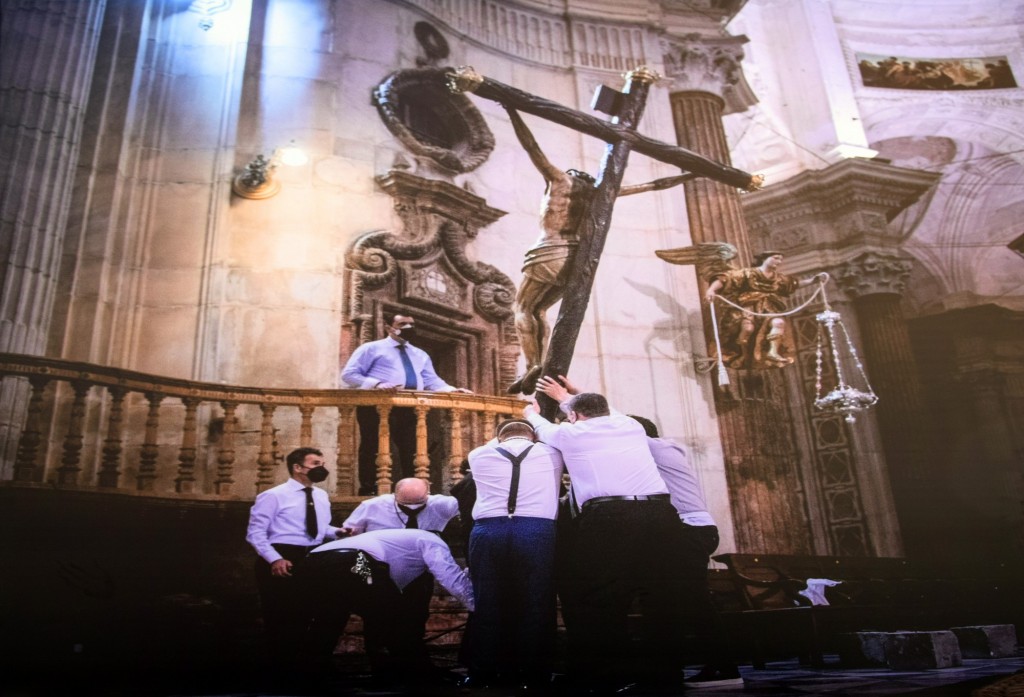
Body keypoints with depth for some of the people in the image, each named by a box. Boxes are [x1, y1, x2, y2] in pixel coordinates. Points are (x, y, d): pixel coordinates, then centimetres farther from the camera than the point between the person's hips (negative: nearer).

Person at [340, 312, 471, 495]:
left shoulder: (420, 355, 25)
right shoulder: (371, 348, 8)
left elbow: (432, 381, 16)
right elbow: (348, 374, -1)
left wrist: (451, 390, -5)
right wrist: (376, 384, -18)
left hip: (410, 408, 5)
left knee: (412, 452, 3)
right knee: (372, 450, -5)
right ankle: (368, 492, 2)